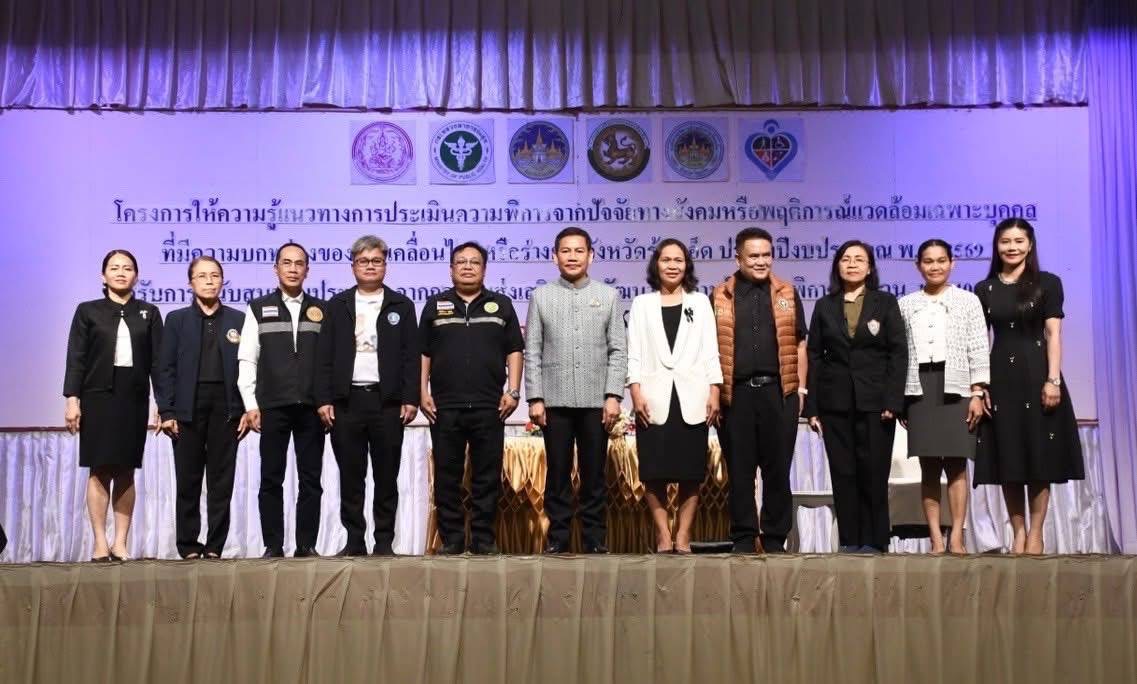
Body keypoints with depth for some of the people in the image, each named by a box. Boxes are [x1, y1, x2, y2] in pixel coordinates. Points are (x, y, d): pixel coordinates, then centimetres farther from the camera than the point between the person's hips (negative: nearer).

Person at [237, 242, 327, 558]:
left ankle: (307, 544, 9)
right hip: (272, 407, -1)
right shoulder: (259, 308, 7)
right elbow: (247, 360, 4)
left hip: (312, 407, 1)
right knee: (271, 479, 2)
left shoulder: (320, 310, 9)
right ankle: (273, 545, 8)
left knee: (310, 479, 3)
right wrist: (250, 405, -3)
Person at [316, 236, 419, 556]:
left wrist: (410, 399, -5)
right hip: (347, 400, 1)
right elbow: (325, 356, 7)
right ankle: (354, 541, 10)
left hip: (387, 401, -1)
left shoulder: (401, 305, 9)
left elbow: (411, 357, 4)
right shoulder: (337, 305, 11)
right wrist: (324, 400, -2)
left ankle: (384, 541, 8)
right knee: (350, 476, 3)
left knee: (386, 476, 2)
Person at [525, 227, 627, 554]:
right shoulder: (541, 296, 7)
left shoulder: (608, 296, 7)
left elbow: (618, 351, 3)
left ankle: (595, 539, 12)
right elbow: (532, 352, 4)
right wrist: (535, 398, -3)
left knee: (594, 474, 5)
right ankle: (557, 537, 11)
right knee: (558, 473, 4)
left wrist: (613, 395, -5)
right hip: (555, 401, 0)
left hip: (596, 401, 0)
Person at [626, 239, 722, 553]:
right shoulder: (642, 304, 11)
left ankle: (683, 536, 6)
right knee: (654, 473, -3)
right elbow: (634, 353, 6)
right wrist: (635, 392, -6)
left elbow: (710, 351, 8)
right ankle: (663, 535, 4)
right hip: (654, 398, 0)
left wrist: (714, 393, -2)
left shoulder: (700, 302, 13)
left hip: (692, 398, 0)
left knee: (691, 473, 0)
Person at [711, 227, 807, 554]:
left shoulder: (786, 294, 11)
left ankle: (775, 539, 13)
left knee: (777, 468, 4)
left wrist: (800, 388, 4)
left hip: (779, 391, 1)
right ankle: (743, 538, 12)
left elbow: (799, 345, 12)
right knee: (739, 469, 3)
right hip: (736, 393, -1)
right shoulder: (720, 296, 7)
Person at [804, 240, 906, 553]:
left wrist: (892, 401, -10)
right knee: (842, 474, 2)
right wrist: (812, 407, -1)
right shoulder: (825, 306, 11)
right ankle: (849, 542, 8)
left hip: (874, 402, -2)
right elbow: (814, 357, 7)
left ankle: (873, 542, 6)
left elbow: (898, 353, 0)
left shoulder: (886, 303, 6)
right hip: (835, 403, 2)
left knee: (874, 474, -1)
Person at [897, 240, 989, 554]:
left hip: (956, 389, -1)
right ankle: (936, 539, 0)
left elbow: (979, 350, 3)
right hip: (919, 390, 1)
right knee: (928, 468, -1)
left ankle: (956, 538, -2)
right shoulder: (905, 305, 11)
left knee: (956, 465, -4)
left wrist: (978, 393, -5)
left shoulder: (968, 301, 8)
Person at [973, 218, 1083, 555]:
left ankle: (1035, 533, 7)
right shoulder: (984, 290, 9)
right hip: (1000, 377, 3)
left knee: (1039, 456, 0)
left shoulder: (1047, 283, 2)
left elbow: (1053, 334, -4)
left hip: (1036, 374, -2)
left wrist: (1053, 380, -12)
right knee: (1007, 459, 3)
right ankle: (1018, 532, 11)